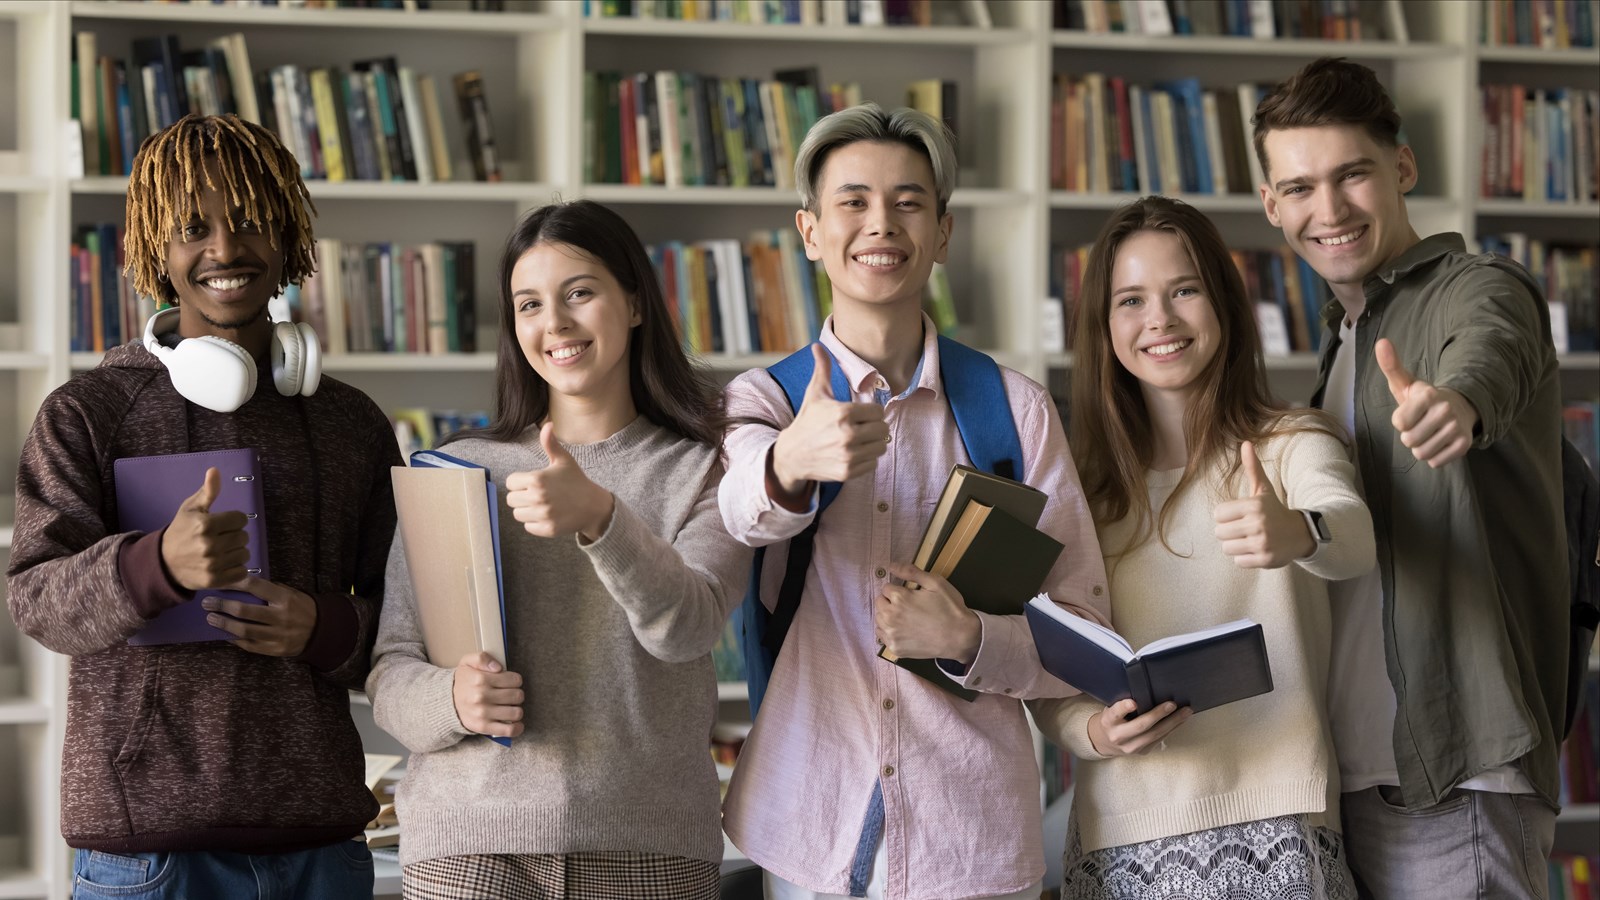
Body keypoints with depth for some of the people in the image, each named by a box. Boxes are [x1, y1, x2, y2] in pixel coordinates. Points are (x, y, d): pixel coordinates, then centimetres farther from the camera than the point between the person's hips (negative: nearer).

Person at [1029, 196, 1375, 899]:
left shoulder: (1293, 446, 0)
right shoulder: (1087, 484, 11)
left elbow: (1353, 538, -22)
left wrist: (1296, 533, -45)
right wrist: (1093, 731, -11)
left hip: (1268, 821, -3)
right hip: (1119, 836, 3)